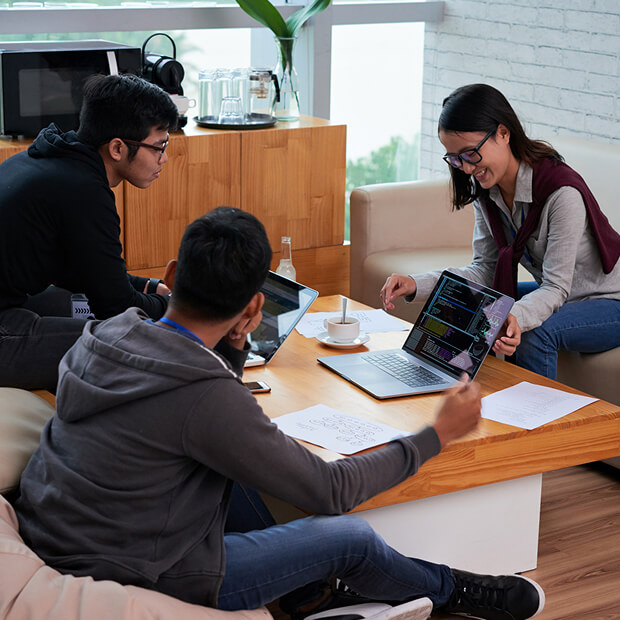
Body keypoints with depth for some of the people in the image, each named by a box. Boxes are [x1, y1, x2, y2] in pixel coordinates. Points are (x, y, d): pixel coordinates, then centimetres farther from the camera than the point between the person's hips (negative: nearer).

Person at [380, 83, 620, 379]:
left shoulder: (562, 193, -30)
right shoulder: (485, 189, -7)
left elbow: (556, 287, -29)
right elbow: (485, 269, -5)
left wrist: (517, 317, -49)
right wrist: (416, 285, -19)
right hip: (557, 295, 7)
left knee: (535, 331, -32)